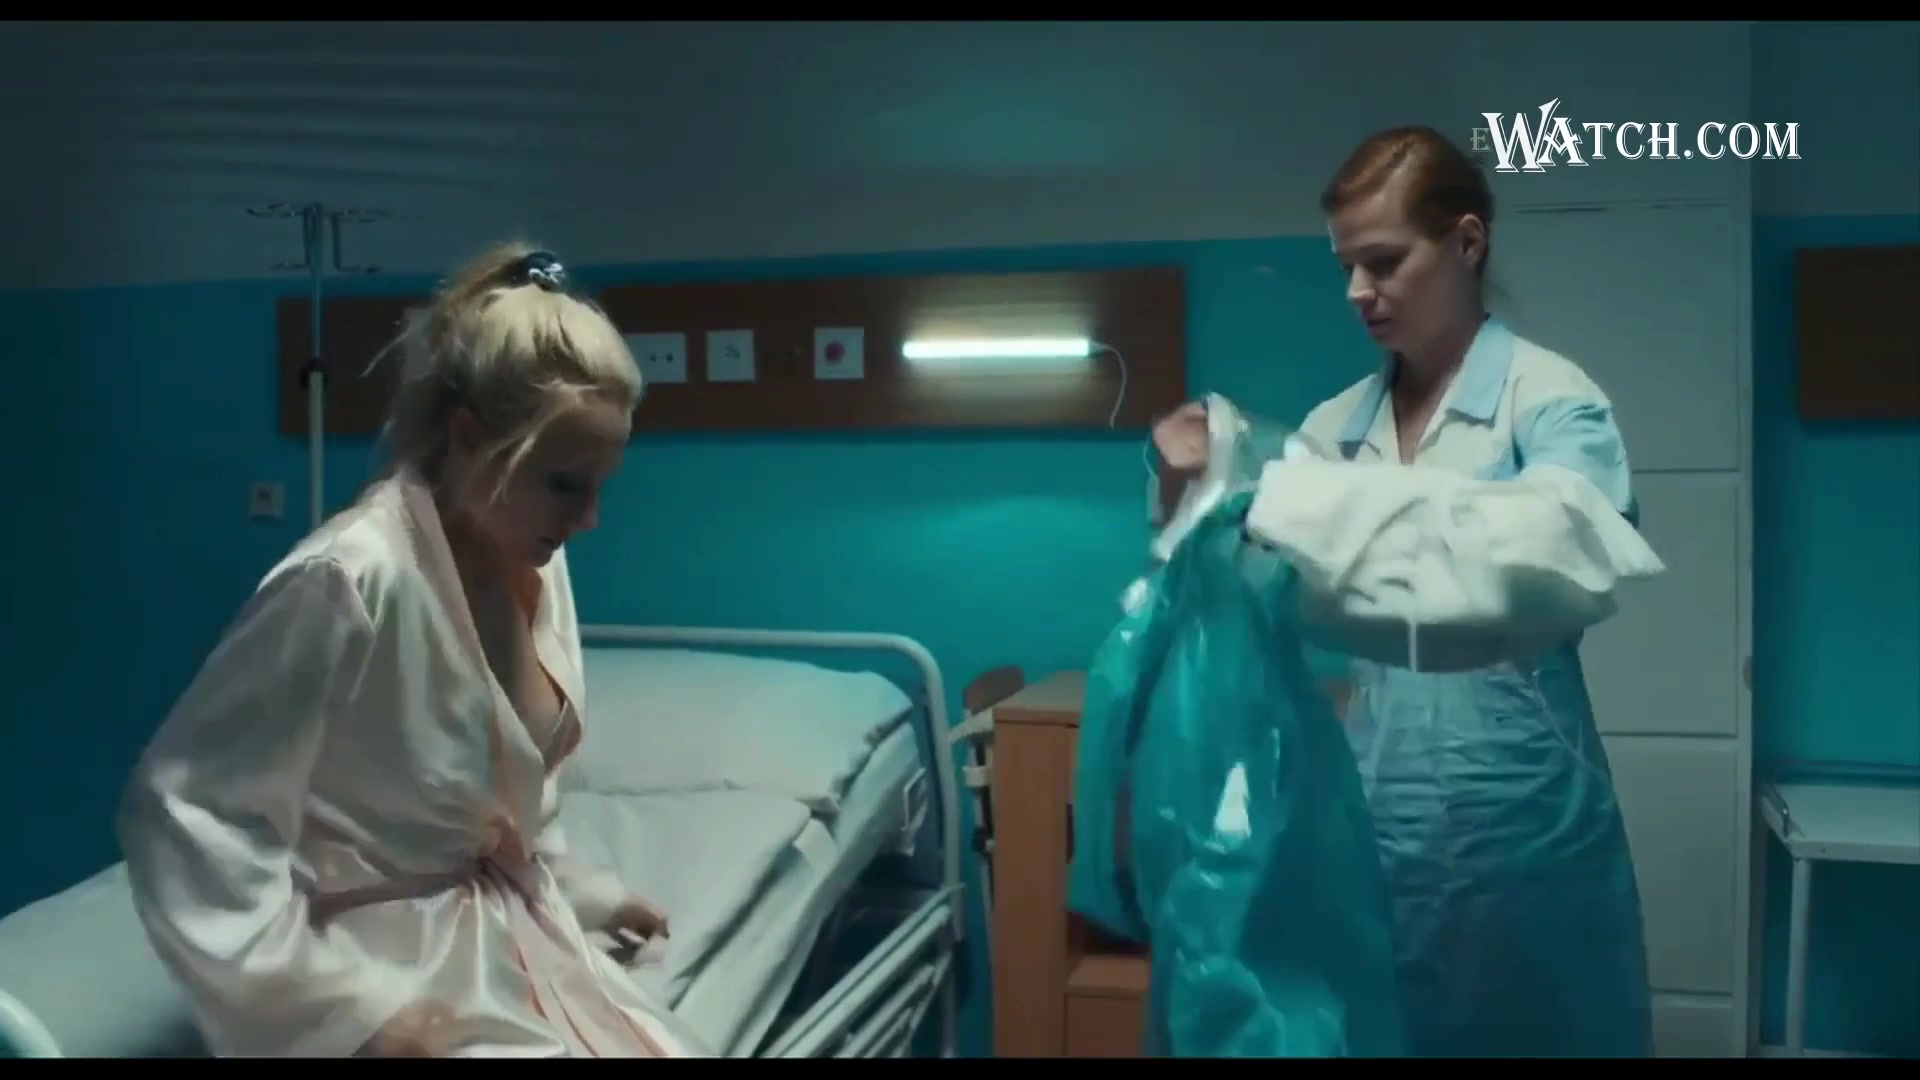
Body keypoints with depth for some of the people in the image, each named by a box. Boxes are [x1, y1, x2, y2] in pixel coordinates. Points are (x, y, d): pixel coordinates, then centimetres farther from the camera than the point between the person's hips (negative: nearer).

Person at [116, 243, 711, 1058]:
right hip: (395, 961, -7)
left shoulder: (531, 561, -1)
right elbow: (181, 809, -24)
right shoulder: (349, 582, -25)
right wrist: (341, 1008, -25)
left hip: (511, 933, 7)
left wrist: (578, 891, 20)